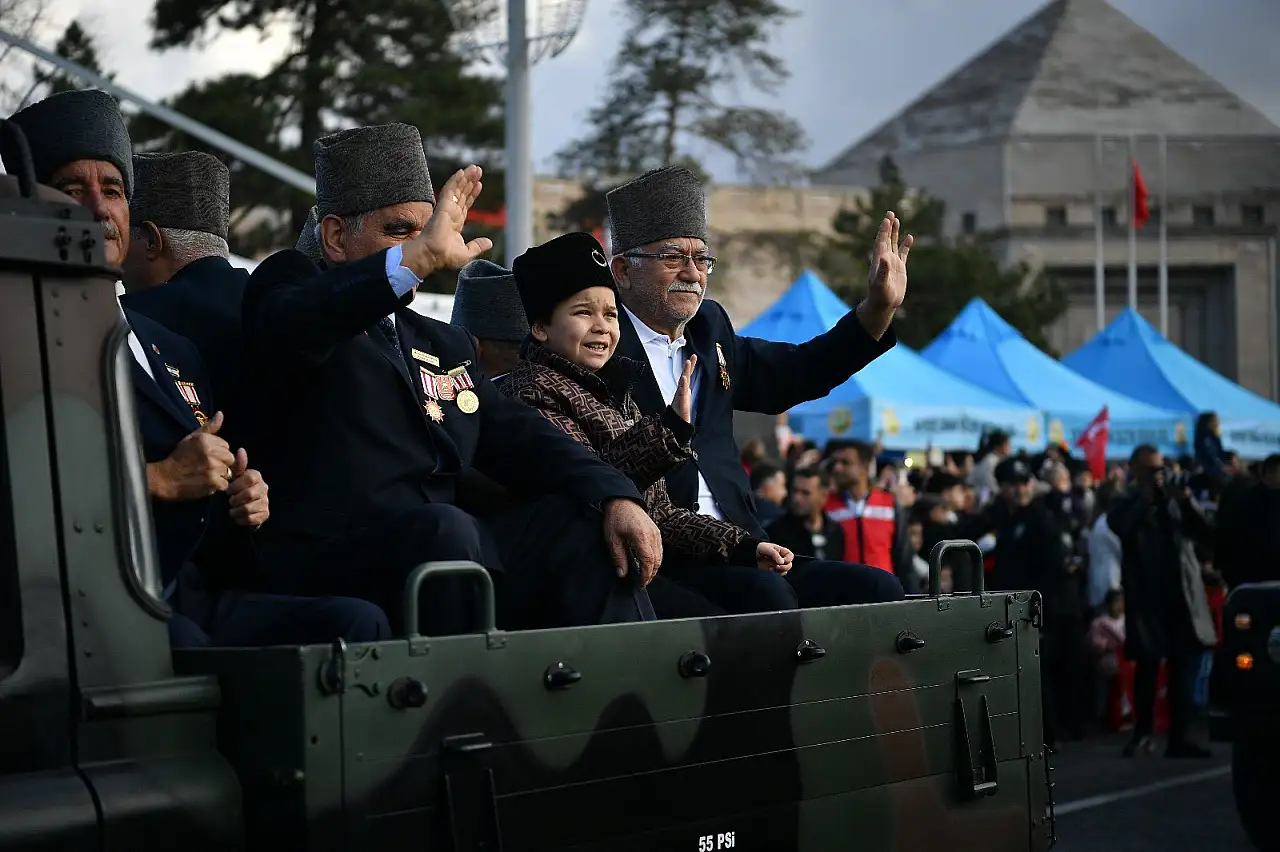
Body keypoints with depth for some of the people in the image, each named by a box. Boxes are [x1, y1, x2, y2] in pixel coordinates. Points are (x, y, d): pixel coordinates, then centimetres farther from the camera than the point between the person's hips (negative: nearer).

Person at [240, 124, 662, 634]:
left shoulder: (444, 344, 28)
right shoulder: (286, 284, 8)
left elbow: (520, 439, 18)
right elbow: (291, 325, -18)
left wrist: (616, 498, -1)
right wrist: (418, 258, -30)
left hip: (447, 553, 7)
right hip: (330, 562, -7)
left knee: (587, 519, -1)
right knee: (443, 529, -33)